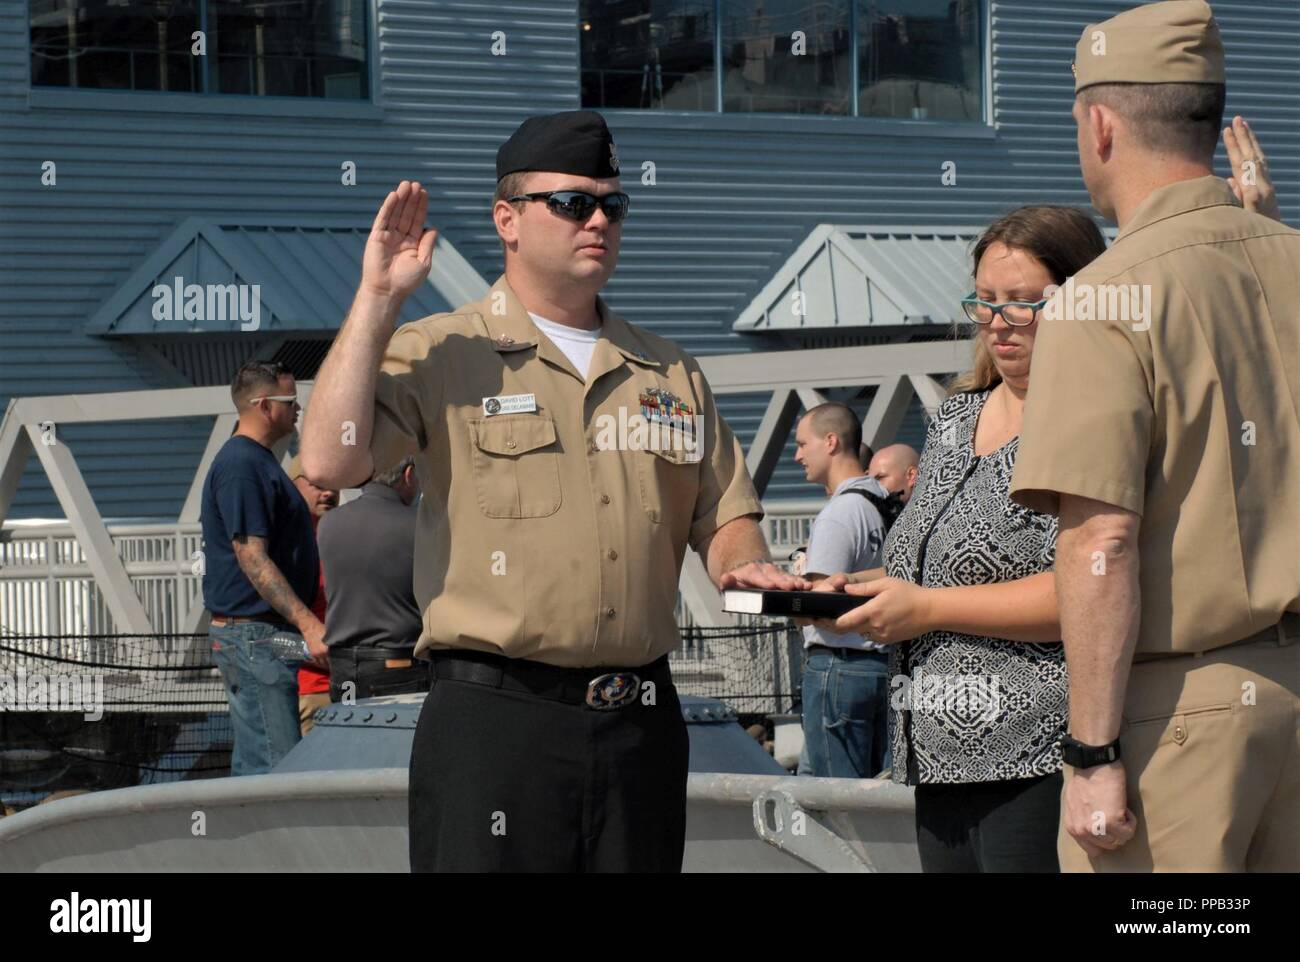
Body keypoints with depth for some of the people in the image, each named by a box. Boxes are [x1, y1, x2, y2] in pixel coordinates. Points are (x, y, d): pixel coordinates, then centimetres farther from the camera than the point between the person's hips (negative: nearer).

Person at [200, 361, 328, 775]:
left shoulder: (258, 461, 19)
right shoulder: (240, 464, -14)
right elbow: (252, 556, -21)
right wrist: (308, 623, -24)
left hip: (266, 636, 11)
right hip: (253, 636, -11)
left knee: (254, 765, 11)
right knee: (275, 770, -14)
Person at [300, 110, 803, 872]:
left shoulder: (670, 373, 17)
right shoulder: (439, 354, 1)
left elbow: (724, 516, 21)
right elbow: (333, 461, -15)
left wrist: (747, 566, -3)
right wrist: (378, 297, -12)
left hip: (641, 723, 5)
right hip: (493, 717, -5)